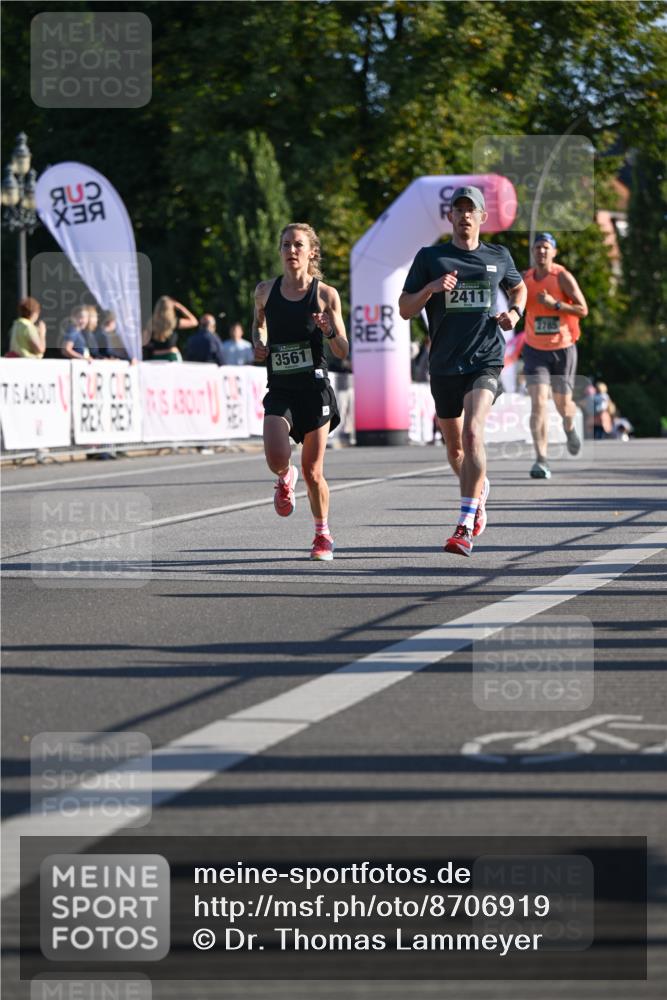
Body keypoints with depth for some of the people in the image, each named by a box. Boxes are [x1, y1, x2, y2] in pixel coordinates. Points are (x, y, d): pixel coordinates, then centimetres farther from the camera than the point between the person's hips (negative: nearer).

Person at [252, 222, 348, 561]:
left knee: (312, 470, 2)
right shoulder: (265, 291, 3)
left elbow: (343, 352, 1)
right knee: (276, 459, -21)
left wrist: (330, 332, -19)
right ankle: (285, 478, 18)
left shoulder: (326, 295, -2)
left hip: (314, 387, -1)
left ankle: (323, 533, 26)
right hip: (279, 390, 1)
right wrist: (259, 344, 4)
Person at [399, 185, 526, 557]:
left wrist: (514, 313, 7)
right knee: (455, 446, 13)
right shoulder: (430, 257, 4)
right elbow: (405, 310, 3)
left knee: (473, 433, -23)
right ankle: (480, 488, 48)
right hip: (445, 365, 2)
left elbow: (519, 288, 28)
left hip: (486, 361, -2)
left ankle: (465, 528, -26)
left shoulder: (499, 256, 8)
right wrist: (432, 287, -15)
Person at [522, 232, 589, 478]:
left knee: (563, 404, 8)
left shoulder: (563, 277, -9)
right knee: (538, 404, -14)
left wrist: (554, 304, -23)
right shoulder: (525, 279, 3)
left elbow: (583, 310, -13)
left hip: (563, 349, -1)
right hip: (535, 350, 1)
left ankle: (569, 428, 47)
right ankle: (541, 460, -18)